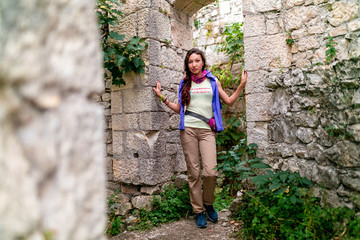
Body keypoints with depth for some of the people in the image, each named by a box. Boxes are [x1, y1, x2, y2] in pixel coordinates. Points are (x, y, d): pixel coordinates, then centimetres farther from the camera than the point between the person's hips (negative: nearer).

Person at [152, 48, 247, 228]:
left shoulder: (213, 81, 14)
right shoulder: (184, 83, 14)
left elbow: (229, 101, 16)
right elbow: (179, 109, 16)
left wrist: (241, 86, 7)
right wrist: (162, 98, 10)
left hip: (207, 130, 0)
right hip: (188, 129, 1)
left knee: (210, 172, -13)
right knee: (193, 172, 1)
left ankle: (208, 204, 16)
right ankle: (199, 211, 17)